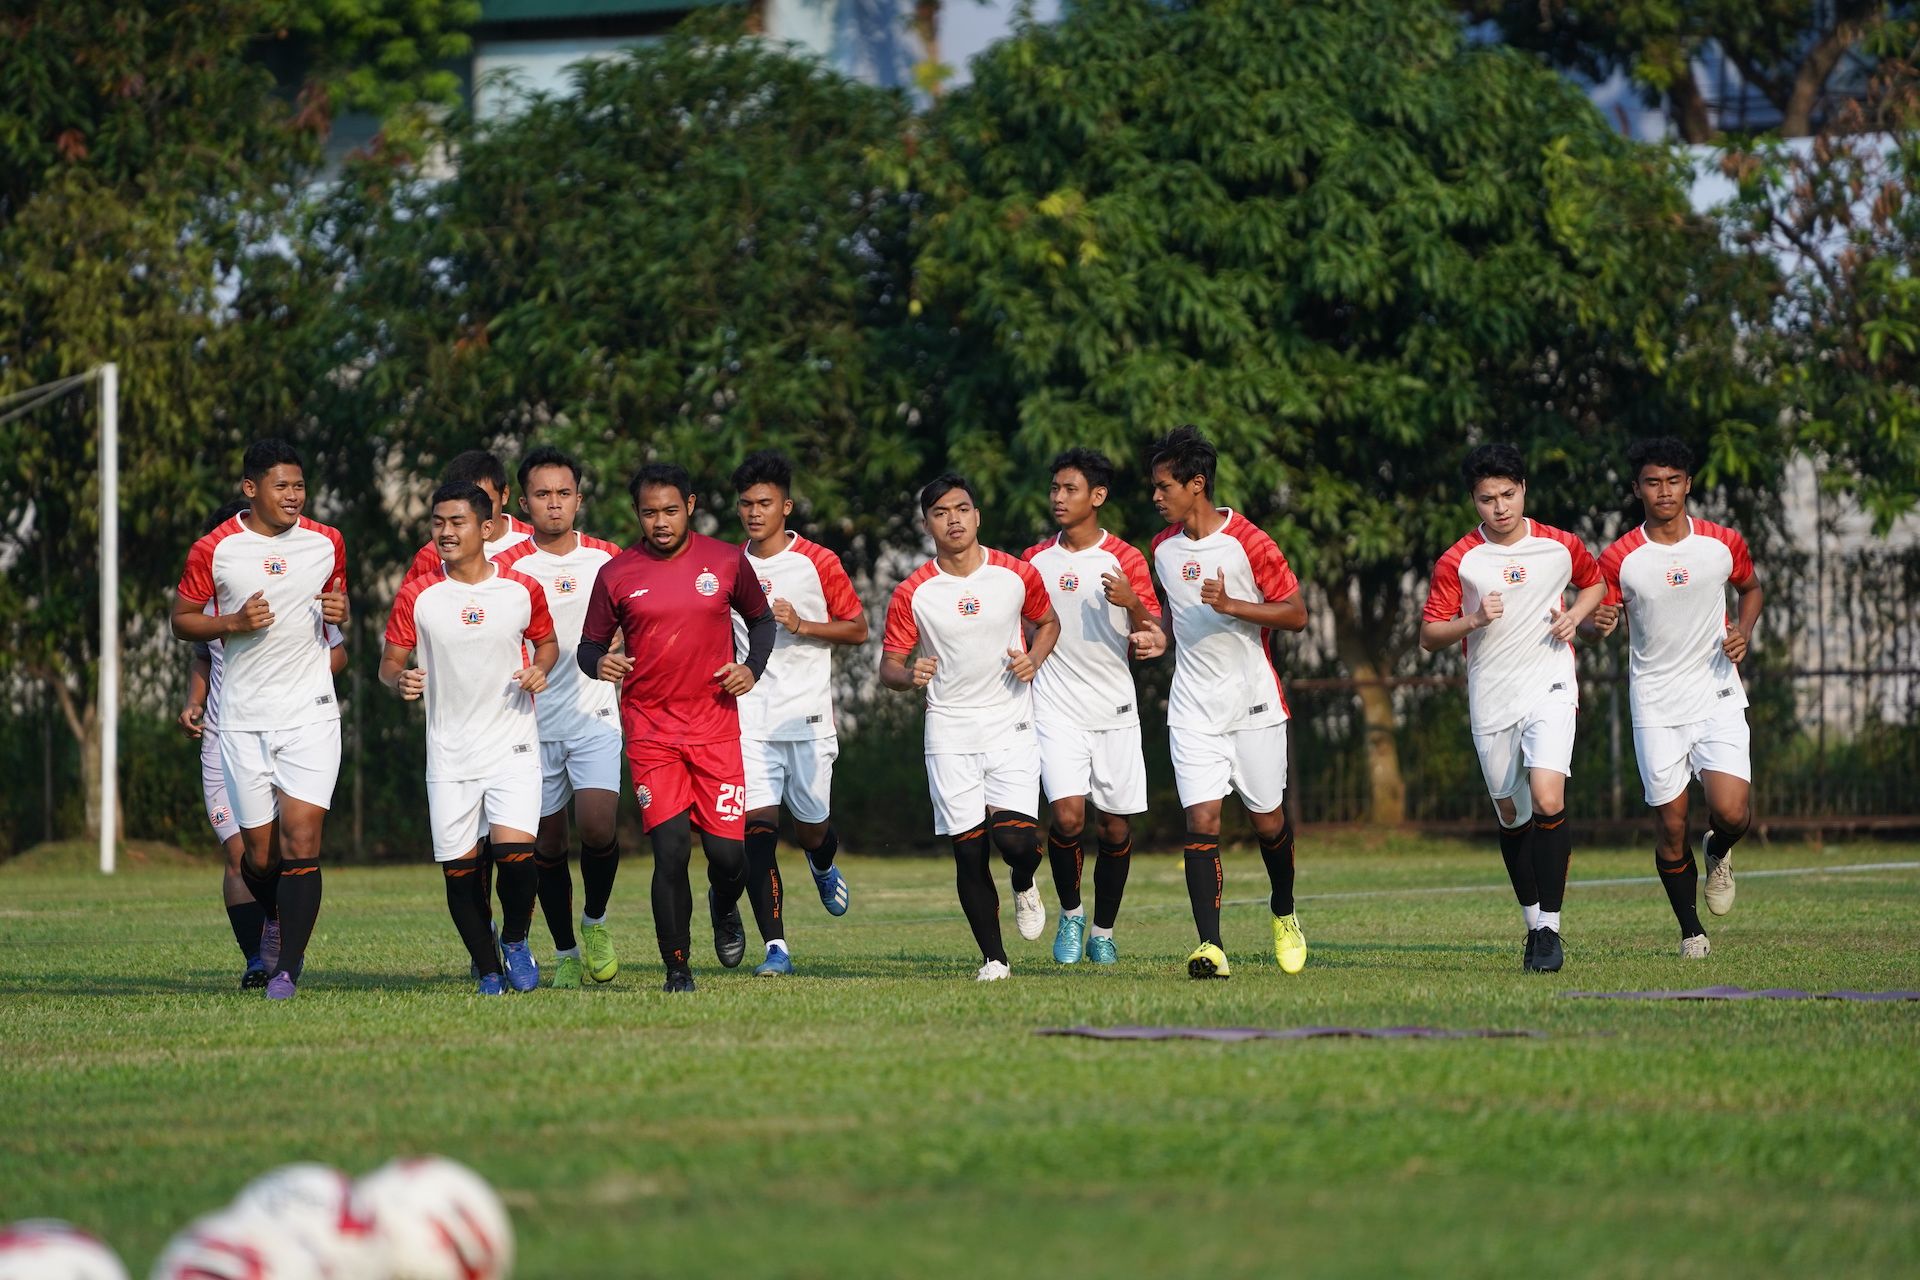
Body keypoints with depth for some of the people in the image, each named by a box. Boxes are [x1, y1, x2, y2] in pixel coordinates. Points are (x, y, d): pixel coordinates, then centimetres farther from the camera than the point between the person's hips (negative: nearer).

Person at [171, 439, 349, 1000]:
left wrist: (339, 612, -2)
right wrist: (232, 623, -12)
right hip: (243, 717, 0)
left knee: (301, 836, -14)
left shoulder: (326, 543, 5)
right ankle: (282, 926, 35)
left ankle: (287, 968, -12)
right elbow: (182, 619, 6)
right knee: (260, 852, 3)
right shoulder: (215, 550, -2)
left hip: (310, 713, 0)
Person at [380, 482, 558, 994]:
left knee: (514, 851, -18)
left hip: (513, 745, -1)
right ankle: (488, 972, 18)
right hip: (449, 751, 1)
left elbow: (547, 640, 16)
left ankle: (515, 941, 10)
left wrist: (539, 670, -5)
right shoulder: (416, 596, -2)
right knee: (459, 869, 1)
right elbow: (390, 662, 5)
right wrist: (400, 680, -18)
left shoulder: (523, 590, -1)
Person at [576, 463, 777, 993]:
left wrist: (752, 668, -1)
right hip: (650, 730, -1)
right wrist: (599, 662, -16)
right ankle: (677, 967, 1)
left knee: (727, 852, -3)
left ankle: (724, 909, 34)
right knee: (671, 850, -12)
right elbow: (589, 645, 8)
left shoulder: (727, 561, 3)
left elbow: (761, 619, 18)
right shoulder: (615, 575, 1)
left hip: (716, 726, 1)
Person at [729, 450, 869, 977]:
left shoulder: (817, 562, -3)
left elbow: (858, 628, 1)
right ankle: (775, 947, -12)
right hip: (748, 717, 2)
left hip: (807, 716, -2)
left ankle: (823, 865, 45)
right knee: (757, 828, -12)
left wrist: (802, 626, -13)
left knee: (811, 828, 6)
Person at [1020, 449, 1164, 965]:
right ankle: (1070, 914, 7)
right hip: (1056, 708, 0)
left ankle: (1103, 933, 19)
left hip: (1115, 710, 0)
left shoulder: (1125, 560, 0)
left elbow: (1156, 640, -4)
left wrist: (1134, 605, -23)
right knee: (1067, 816, -16)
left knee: (1115, 826, 3)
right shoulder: (1035, 560, 7)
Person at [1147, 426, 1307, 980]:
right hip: (1193, 710, 3)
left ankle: (1284, 914, 36)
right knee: (1201, 820, -11)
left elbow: (1297, 614, -10)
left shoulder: (1248, 541, -11)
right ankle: (1210, 946, -18)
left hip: (1254, 703, -3)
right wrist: (1159, 638, 7)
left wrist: (1231, 606, -21)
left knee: (1267, 820, 8)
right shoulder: (1163, 548, 7)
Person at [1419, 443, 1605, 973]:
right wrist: (1474, 621, -18)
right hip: (1490, 700, 1)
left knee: (1547, 800, -20)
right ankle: (1533, 923, 28)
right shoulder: (1457, 561, -2)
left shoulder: (1560, 547, 1)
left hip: (1549, 689, -1)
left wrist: (1575, 614, 1)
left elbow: (1594, 581, 22)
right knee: (1512, 817, 10)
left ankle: (1550, 928, -15)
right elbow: (1429, 635, 0)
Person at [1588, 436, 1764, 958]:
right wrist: (1600, 621, -18)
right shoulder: (1619, 558, -5)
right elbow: (1600, 615, 6)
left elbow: (1750, 588, 18)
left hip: (1717, 695, 0)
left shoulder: (1723, 544, -1)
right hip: (1655, 705, 0)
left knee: (1731, 812, -15)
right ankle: (1691, 931, 17)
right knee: (1671, 826, -1)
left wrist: (1744, 632, 0)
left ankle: (1718, 853, 21)